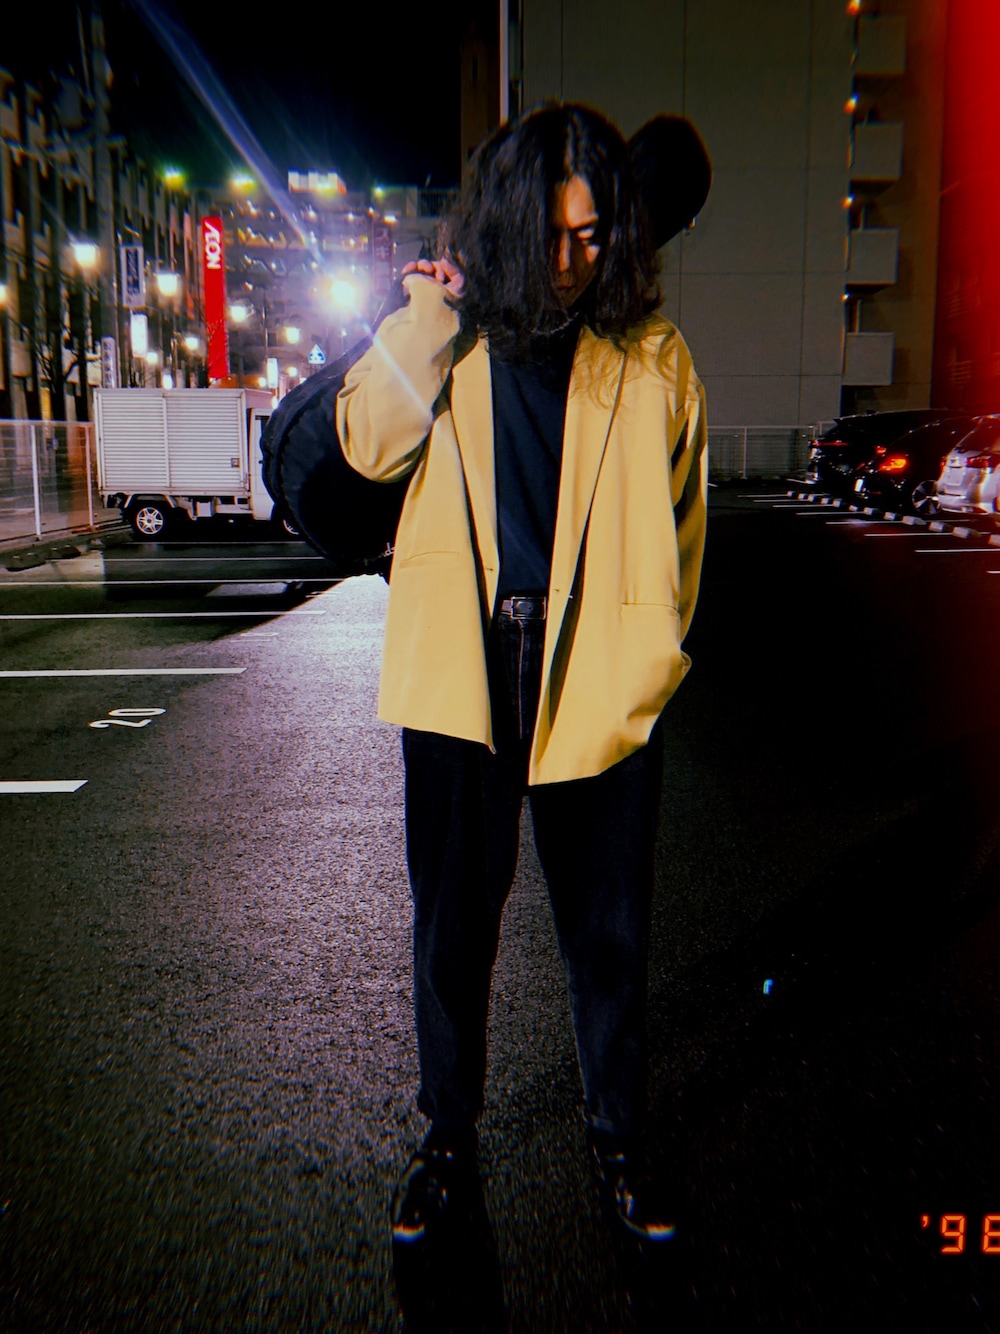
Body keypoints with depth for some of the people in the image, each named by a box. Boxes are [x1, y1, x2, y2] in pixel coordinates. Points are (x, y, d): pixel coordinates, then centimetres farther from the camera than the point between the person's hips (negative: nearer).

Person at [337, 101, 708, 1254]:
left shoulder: (651, 357, 2)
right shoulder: (454, 335, 5)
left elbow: (678, 525, 5)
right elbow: (371, 444, -8)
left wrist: (641, 668, -1)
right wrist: (425, 314, -11)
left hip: (597, 686, 0)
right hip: (461, 677, 1)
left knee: (608, 931, 11)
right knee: (452, 924, 12)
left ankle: (616, 1137, 35)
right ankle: (448, 1136, 34)